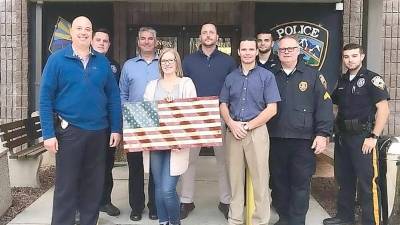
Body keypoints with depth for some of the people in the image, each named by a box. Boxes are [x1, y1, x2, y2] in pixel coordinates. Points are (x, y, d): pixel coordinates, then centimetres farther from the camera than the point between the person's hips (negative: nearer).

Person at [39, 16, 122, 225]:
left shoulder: (102, 61, 6)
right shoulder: (57, 59, -3)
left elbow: (113, 96, 7)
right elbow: (45, 98, -5)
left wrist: (116, 129, 1)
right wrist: (48, 134, -11)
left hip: (99, 131, 3)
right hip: (69, 131, -3)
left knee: (94, 184, 13)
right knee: (66, 185, 5)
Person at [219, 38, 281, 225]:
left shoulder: (266, 76, 1)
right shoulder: (230, 77, 12)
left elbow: (272, 109, -5)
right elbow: (223, 105, 12)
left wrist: (248, 126, -9)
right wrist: (232, 124, -7)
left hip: (257, 131, -3)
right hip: (233, 132, 3)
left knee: (260, 179, -1)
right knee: (235, 178, 9)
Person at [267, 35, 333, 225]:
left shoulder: (313, 75, 4)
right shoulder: (271, 76, 11)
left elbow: (324, 105, -2)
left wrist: (322, 134, -9)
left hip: (303, 140, -3)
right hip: (275, 139, 3)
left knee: (300, 183, 1)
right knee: (278, 182, 11)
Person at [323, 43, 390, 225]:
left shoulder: (372, 79, -7)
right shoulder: (342, 80, 12)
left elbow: (383, 109, -12)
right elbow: (333, 103, 24)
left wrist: (374, 137, -16)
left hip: (362, 137, -6)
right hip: (342, 136, 7)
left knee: (367, 183, -5)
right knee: (343, 179, 15)